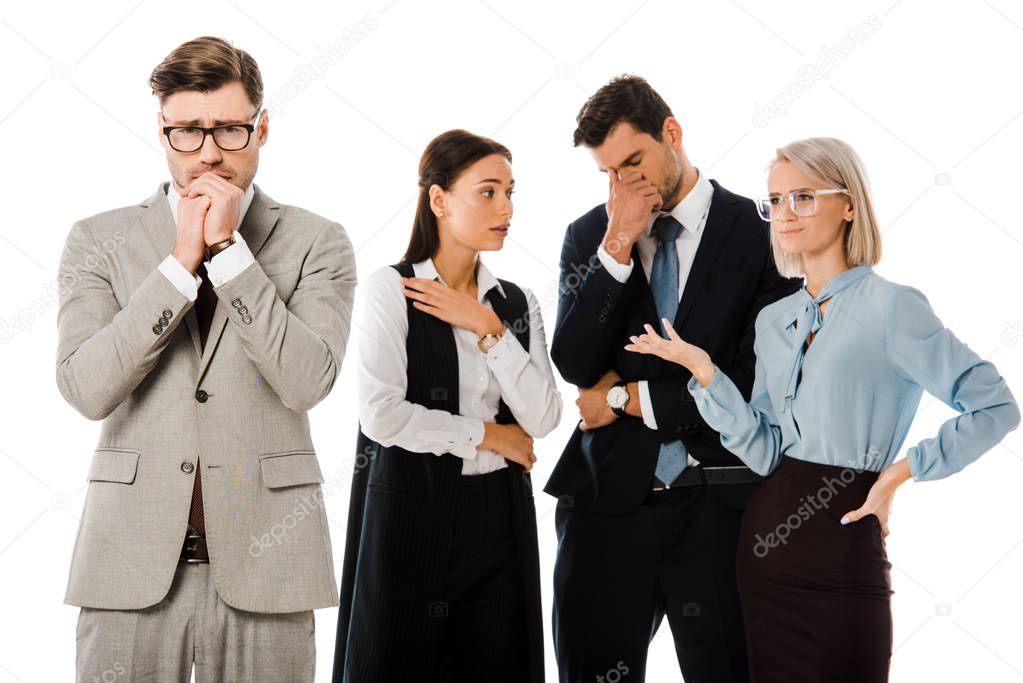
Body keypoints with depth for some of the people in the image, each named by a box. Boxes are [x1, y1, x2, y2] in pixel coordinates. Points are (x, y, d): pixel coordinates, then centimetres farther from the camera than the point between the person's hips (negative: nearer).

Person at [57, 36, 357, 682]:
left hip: (264, 562, 0)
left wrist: (228, 249, -10)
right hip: (133, 559, 1)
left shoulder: (317, 242, 4)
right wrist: (181, 262, -10)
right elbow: (87, 388, -7)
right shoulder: (100, 240, 6)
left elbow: (307, 381, -11)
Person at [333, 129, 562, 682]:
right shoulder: (392, 290, -5)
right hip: (409, 510, -4)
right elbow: (381, 415, -16)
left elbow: (542, 418, -2)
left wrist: (488, 328, -9)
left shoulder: (517, 303, 9)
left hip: (498, 513, 4)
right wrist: (486, 436, -7)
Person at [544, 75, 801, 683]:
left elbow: (759, 381, -8)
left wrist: (627, 398, -4)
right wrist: (617, 247, -11)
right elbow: (574, 366, -3)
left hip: (720, 502, -2)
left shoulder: (761, 233, -2)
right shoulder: (589, 236, 8)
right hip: (609, 496, 2)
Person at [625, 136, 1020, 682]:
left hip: (841, 540, -6)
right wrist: (703, 371, -8)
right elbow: (764, 451, 1)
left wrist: (902, 471, -9)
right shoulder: (773, 320, 10)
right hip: (765, 537, 6)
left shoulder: (891, 307, -9)